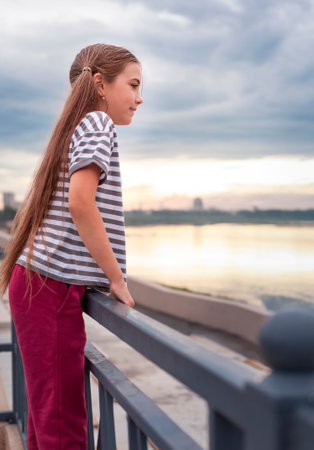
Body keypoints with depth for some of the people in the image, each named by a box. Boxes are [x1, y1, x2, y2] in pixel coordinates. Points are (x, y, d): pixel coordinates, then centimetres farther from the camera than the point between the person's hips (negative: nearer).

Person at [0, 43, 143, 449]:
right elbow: (80, 201, -19)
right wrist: (117, 278, -12)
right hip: (54, 285, -9)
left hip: (35, 279, 9)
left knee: (47, 415, 13)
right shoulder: (97, 123, -5)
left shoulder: (74, 128, 23)